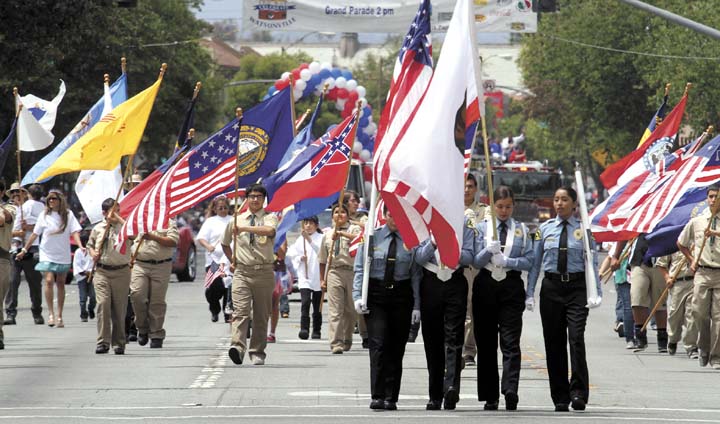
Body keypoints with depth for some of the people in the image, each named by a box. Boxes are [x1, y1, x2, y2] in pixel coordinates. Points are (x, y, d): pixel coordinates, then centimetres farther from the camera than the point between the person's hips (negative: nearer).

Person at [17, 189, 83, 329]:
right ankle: (51, 313, -12)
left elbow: (75, 232, -7)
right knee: (49, 281, -15)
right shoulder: (44, 215, 1)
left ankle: (59, 316, 13)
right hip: (47, 254, -1)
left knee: (60, 284, 6)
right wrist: (24, 250, 8)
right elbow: (35, 234, 7)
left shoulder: (68, 215, -1)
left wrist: (80, 246, -23)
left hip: (63, 255, 1)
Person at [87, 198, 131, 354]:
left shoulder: (122, 226, 2)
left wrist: (117, 217, -14)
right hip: (102, 272, 1)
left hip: (121, 272, -1)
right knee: (103, 304, -12)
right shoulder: (98, 228, 10)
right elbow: (90, 244, 25)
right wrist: (92, 253, 3)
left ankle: (119, 343, 12)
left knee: (119, 308, 3)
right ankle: (103, 342, -11)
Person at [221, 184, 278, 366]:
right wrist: (232, 260, 19)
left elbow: (269, 230, -23)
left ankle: (257, 353, 13)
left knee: (262, 315, 4)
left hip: (264, 272, -1)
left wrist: (244, 228, -26)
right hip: (242, 271, 1)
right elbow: (225, 243, 30)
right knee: (240, 311, -15)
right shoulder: (237, 220, 13)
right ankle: (237, 347, -29)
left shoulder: (269, 218, 3)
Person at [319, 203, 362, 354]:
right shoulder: (327, 234, 15)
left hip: (351, 272, -1)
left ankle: (347, 339, 27)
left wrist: (342, 234, -26)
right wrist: (322, 279, 14)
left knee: (351, 310, 8)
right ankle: (336, 343, -14)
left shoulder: (353, 229, 6)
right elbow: (322, 259, 19)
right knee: (335, 310, -9)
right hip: (333, 272, 1)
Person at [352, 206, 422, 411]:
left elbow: (416, 274, 2)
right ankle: (377, 396, -13)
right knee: (378, 344, -11)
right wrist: (358, 297, -7)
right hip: (375, 295, -1)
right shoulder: (372, 237, 4)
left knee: (396, 348, 3)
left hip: (401, 295, 1)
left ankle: (391, 398, 8)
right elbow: (360, 269, 4)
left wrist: (417, 305, -3)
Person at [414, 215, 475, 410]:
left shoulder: (464, 224, 6)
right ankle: (435, 396, 9)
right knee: (433, 341, 4)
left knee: (453, 339, -14)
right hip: (431, 283, 2)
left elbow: (469, 256, 1)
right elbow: (419, 257, 2)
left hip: (455, 283, -2)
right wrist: (433, 242, -15)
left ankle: (451, 386, -26)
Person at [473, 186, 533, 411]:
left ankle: (510, 390, -24)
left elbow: (528, 261, 1)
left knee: (510, 342, -12)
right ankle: (489, 396, 10)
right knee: (486, 342, 4)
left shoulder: (521, 230, 8)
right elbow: (476, 261, 0)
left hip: (511, 288, -1)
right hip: (485, 285, 1)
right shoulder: (482, 227, 7)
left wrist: (507, 261, -13)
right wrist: (489, 250, -19)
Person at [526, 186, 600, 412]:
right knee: (554, 342, 3)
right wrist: (530, 294, 2)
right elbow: (535, 263, 9)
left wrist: (596, 292, -6)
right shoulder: (545, 229, 9)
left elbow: (592, 263, 3)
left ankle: (579, 393, -14)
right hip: (551, 287, 2)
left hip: (577, 286, -2)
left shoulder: (583, 229, 4)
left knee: (576, 337, -16)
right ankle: (560, 397, 10)